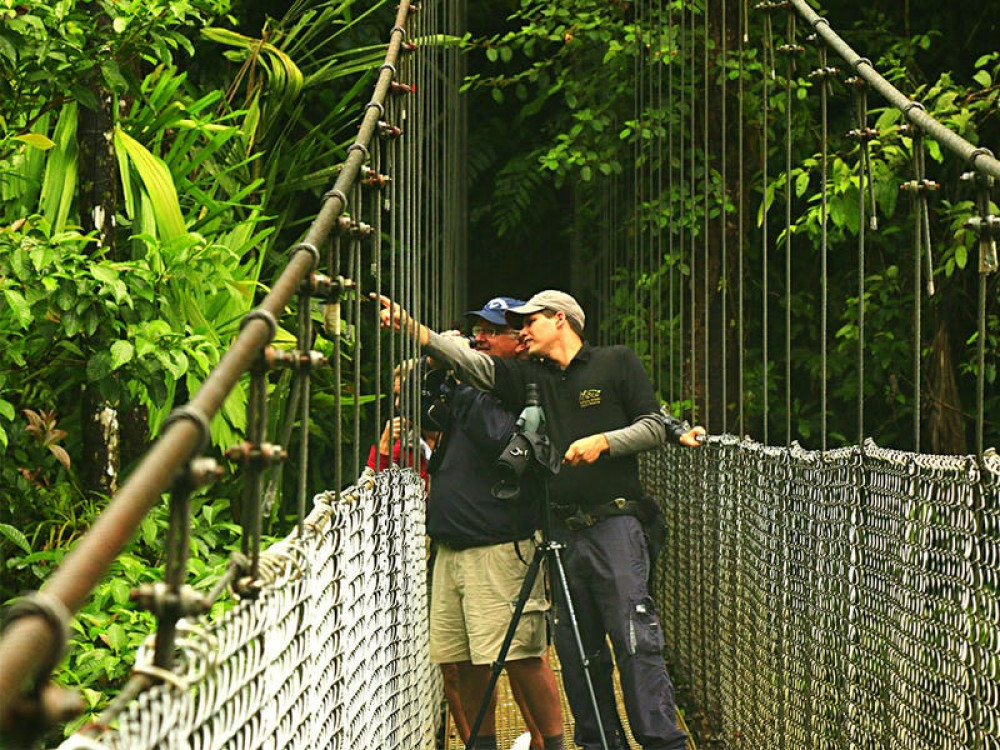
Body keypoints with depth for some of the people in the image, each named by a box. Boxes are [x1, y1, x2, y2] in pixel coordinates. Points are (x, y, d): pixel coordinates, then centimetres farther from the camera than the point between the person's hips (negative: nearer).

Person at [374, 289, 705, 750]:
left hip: (614, 526, -5)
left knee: (636, 642, -10)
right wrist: (410, 328, -9)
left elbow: (654, 426, 3)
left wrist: (604, 442, -12)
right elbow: (472, 364, 3)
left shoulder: (617, 363, 5)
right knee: (576, 651, 5)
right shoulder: (530, 377, 14)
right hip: (562, 534, 5)